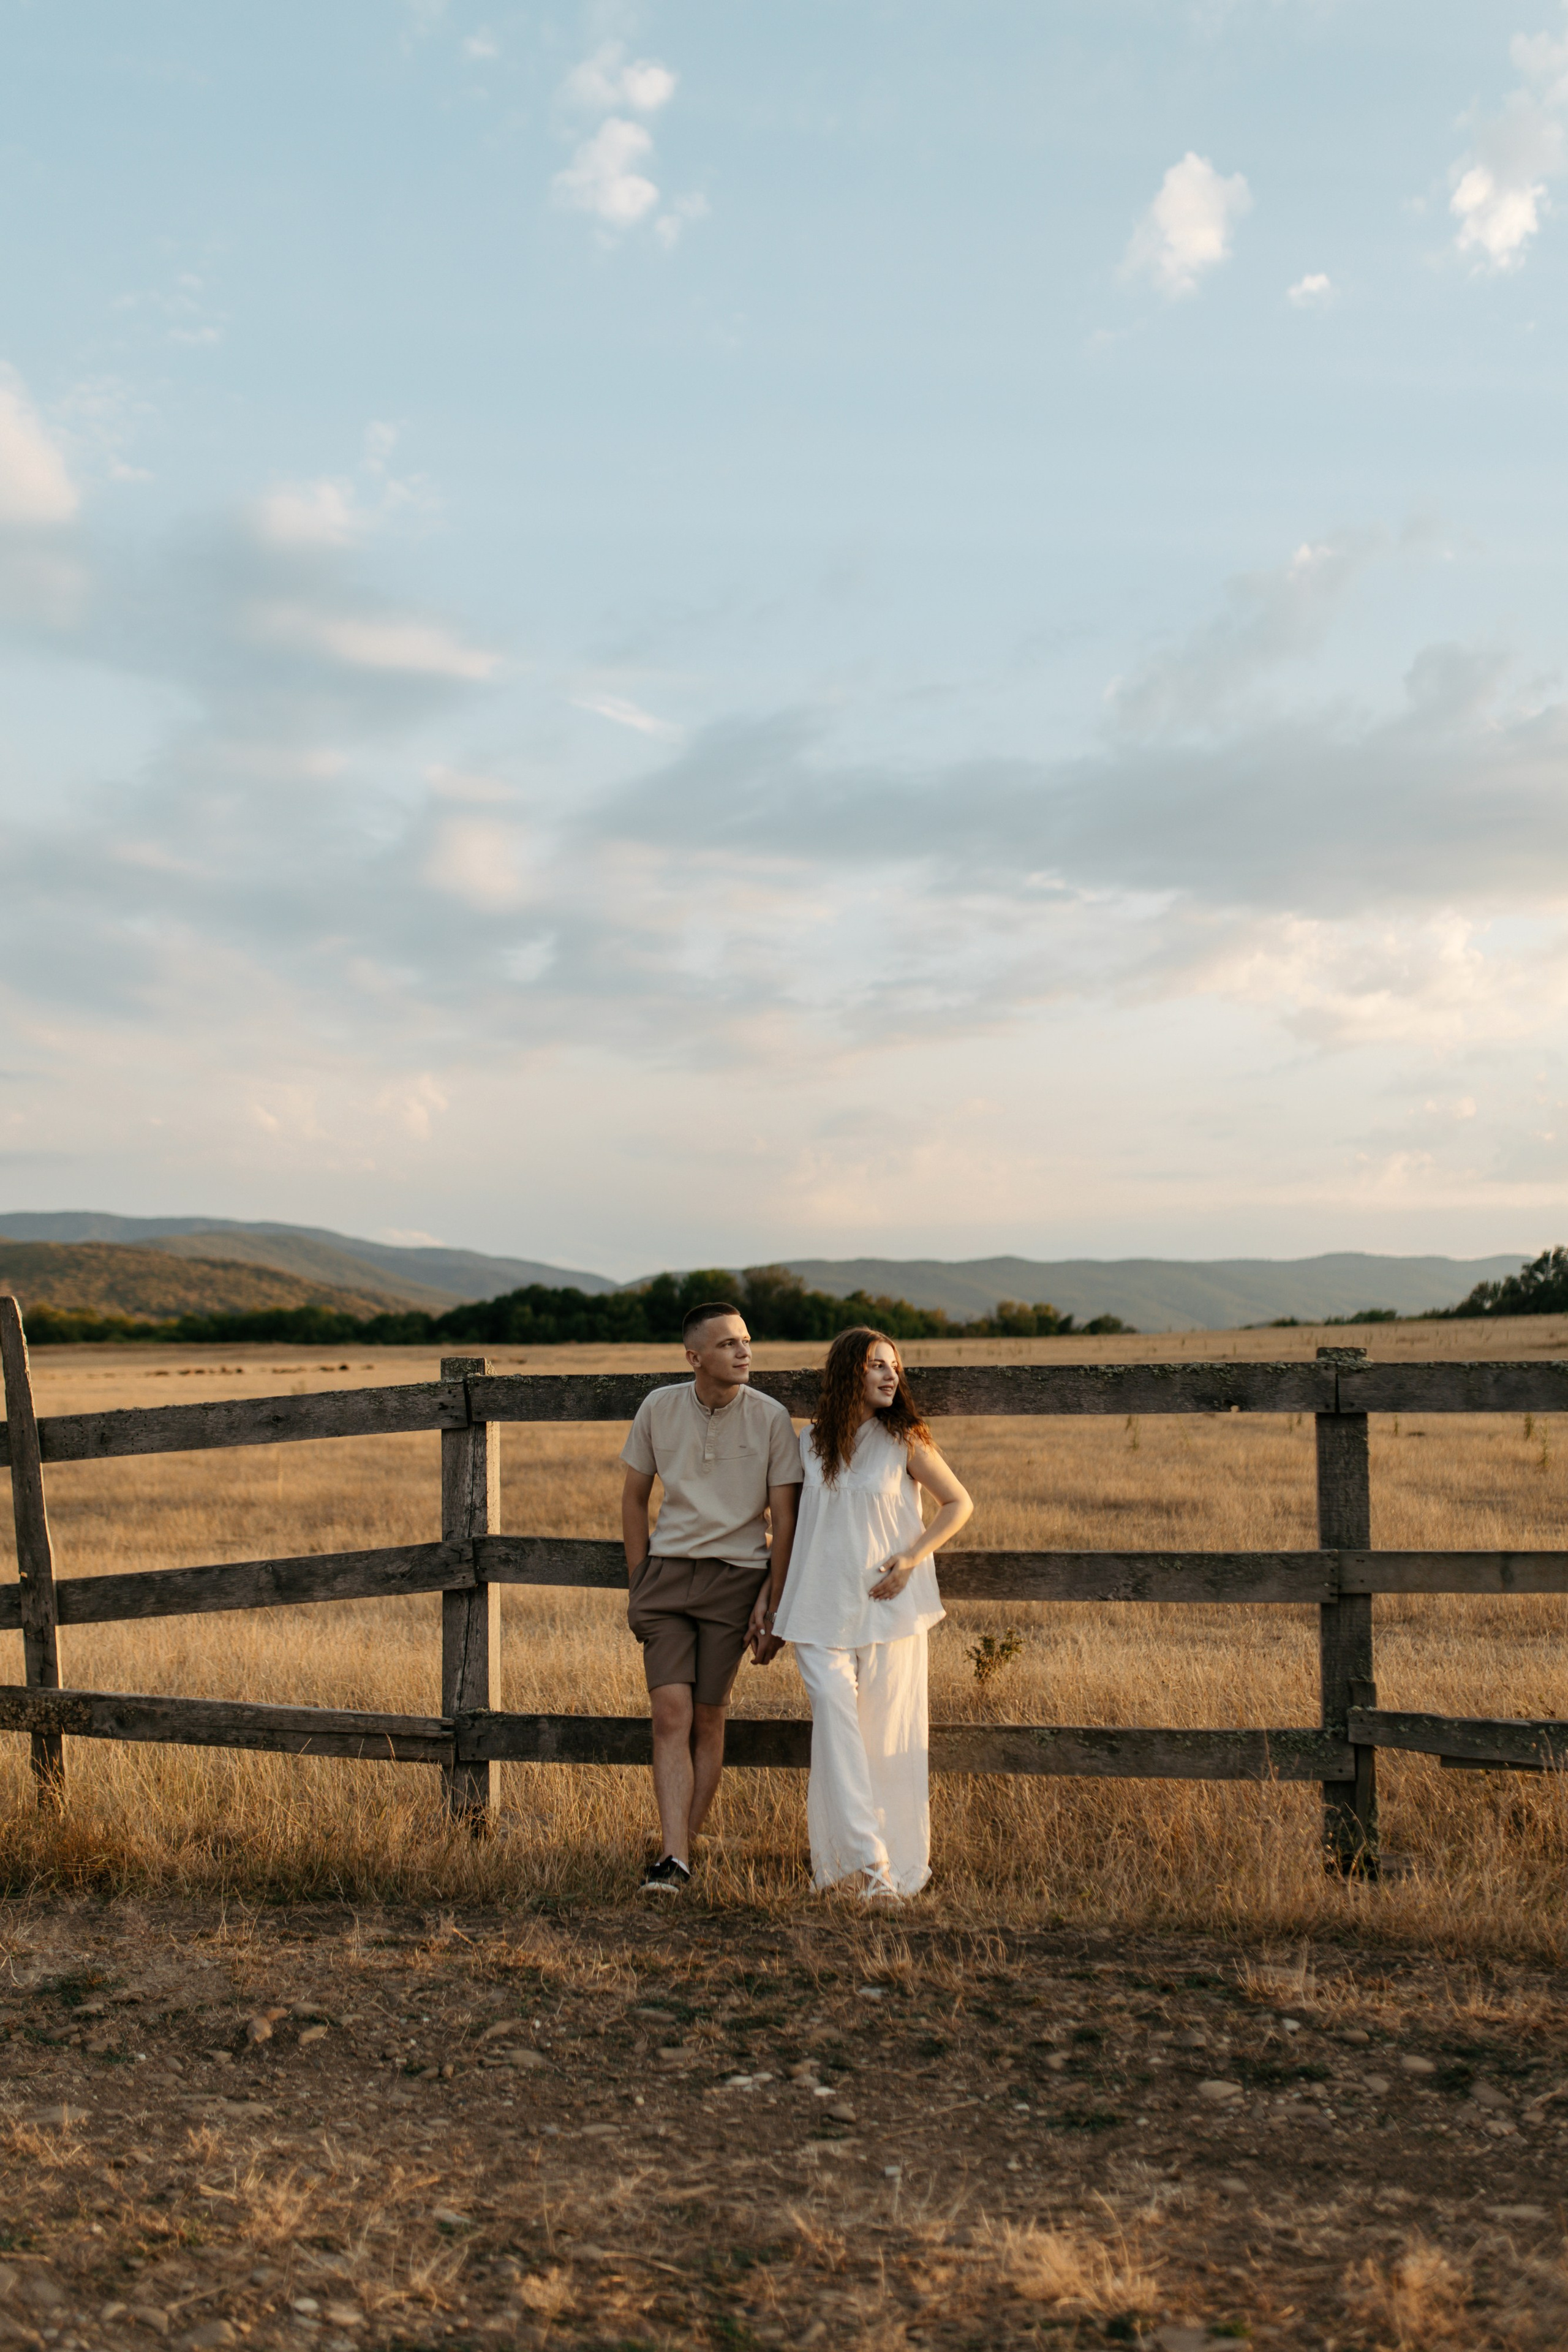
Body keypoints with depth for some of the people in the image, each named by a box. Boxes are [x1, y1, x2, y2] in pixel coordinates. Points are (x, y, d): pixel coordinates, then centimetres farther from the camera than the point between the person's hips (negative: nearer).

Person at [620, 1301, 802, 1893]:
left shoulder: (770, 1417, -7)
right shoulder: (658, 1408, -2)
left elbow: (785, 1517, -1)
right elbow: (634, 1498, 9)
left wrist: (773, 1600, -5)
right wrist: (638, 1584, 8)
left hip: (736, 1577, -1)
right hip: (668, 1571, 1)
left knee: (707, 1720, 4)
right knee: (671, 1714, -10)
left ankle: (682, 1852, 16)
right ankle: (673, 1860, -11)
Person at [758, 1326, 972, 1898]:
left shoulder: (905, 1441, -1)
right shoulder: (810, 1444, 6)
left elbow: (959, 1503, 6)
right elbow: (790, 1530, 14)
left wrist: (911, 1557, -10)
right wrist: (772, 1617, 16)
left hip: (888, 1608, -1)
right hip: (820, 1610, 1)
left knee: (888, 1736, 3)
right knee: (836, 1725, -13)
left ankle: (902, 1864, 18)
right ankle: (868, 1860, -12)